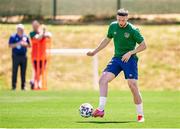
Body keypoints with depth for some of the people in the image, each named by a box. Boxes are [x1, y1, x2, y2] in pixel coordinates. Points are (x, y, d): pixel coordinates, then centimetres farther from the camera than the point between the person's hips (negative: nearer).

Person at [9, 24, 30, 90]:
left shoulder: (25, 37, 11)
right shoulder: (13, 37, -2)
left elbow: (29, 45, 15)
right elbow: (10, 45, -9)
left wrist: (25, 44, -6)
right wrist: (18, 44, -19)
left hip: (24, 56, 4)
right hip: (16, 56, -4)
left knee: (23, 71, 5)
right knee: (15, 71, -4)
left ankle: (23, 86, 9)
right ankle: (14, 86, -1)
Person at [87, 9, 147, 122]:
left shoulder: (133, 30, -10)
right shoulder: (113, 26, 4)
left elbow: (143, 46, -6)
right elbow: (107, 40, 21)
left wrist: (130, 53, -17)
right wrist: (95, 52, 22)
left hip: (130, 60, -5)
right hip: (117, 59, 5)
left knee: (133, 86, -12)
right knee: (103, 79, -13)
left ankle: (140, 115, 1)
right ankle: (101, 109, -12)